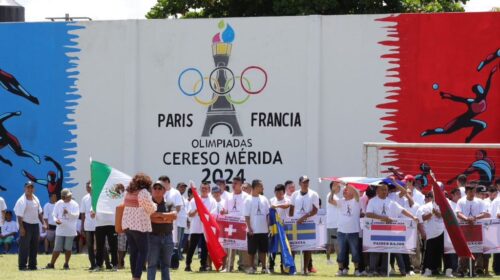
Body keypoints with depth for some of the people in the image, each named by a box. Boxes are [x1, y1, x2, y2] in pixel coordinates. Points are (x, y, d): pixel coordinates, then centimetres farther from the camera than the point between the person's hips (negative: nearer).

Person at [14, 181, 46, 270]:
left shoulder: (36, 199, 11)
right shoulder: (22, 201, -12)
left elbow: (39, 212, 18)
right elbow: (19, 215, -15)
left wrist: (43, 223, 10)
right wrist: (21, 227, -21)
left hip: (35, 225, 8)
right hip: (26, 225, -8)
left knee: (34, 246, 10)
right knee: (24, 246, -8)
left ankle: (32, 265, 17)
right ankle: (22, 265, -5)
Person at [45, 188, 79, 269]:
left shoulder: (74, 204, -2)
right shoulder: (58, 204, 6)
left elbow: (76, 215, -12)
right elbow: (54, 214, 9)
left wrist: (69, 213, -30)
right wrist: (56, 220, -13)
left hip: (70, 230, -1)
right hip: (60, 230, 1)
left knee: (68, 248, 5)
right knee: (57, 248, 1)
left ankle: (66, 264, 17)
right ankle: (51, 264, 7)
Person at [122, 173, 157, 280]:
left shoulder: (129, 192, 12)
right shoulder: (143, 192, -9)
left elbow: (126, 206, 14)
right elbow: (151, 208, -8)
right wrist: (154, 205, 15)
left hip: (127, 225, 7)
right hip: (140, 226, -7)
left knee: (133, 251, 11)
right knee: (143, 251, -3)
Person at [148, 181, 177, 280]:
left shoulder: (169, 203, 6)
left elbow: (174, 215, -10)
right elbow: (151, 218, -16)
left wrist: (159, 214, -17)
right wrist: (167, 219, -12)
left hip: (167, 236, 3)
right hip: (153, 236, -3)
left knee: (166, 264, 9)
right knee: (152, 264, -4)